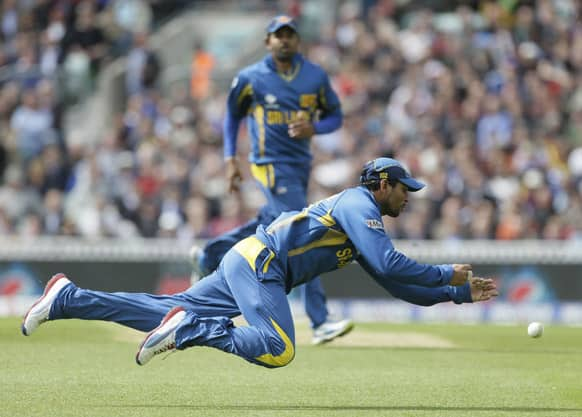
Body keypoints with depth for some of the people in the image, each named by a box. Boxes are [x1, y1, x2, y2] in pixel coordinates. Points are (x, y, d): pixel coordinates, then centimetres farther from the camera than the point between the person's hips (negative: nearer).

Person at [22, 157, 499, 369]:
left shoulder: (365, 229, 23)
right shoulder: (359, 204, -6)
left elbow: (400, 287, 24)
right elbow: (390, 265, -19)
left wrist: (461, 292, 21)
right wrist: (447, 274, -10)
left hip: (246, 265, 10)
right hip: (257, 263, -10)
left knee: (171, 311, 8)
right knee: (277, 350, -27)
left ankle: (67, 299, 9)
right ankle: (187, 330, -20)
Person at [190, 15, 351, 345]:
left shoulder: (316, 77, 3)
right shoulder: (251, 78, -4)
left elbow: (335, 115, 11)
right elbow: (233, 114, 11)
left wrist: (313, 128, -11)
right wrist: (231, 159, 5)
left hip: (302, 164, 6)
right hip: (272, 166, -6)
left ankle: (208, 258, 45)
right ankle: (321, 323, -17)